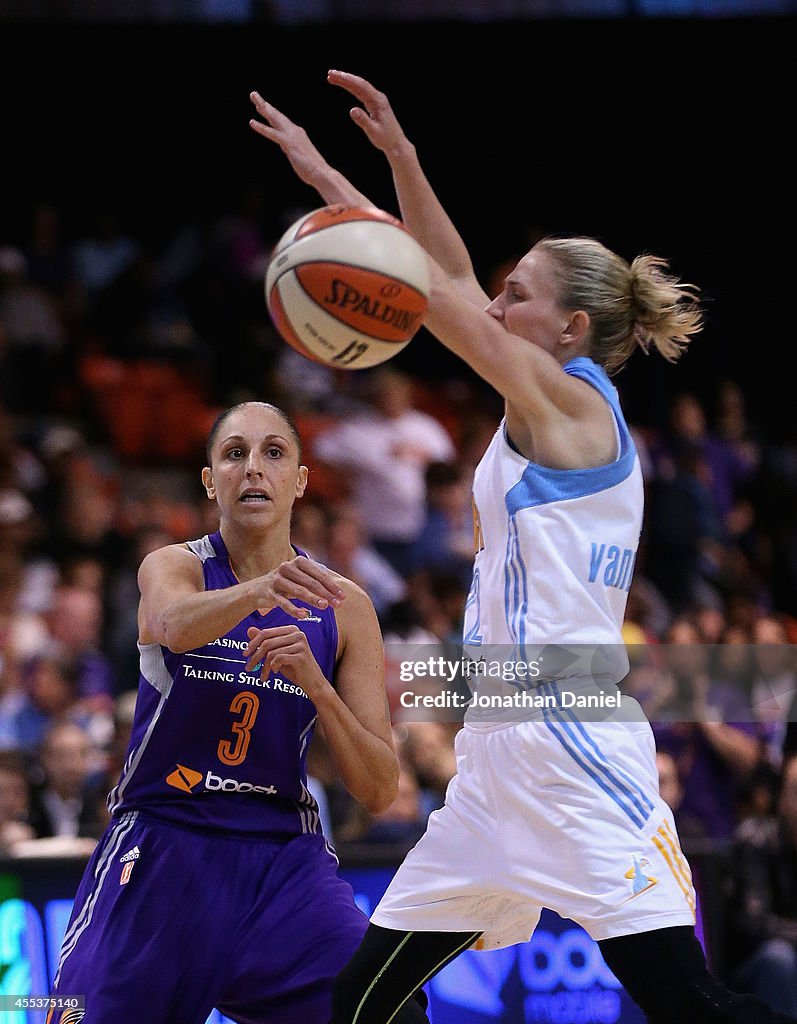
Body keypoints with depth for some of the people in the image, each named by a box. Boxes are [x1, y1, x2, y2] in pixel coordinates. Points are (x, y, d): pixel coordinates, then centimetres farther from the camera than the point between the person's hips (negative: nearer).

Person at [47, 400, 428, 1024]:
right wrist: (260, 591, -50)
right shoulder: (173, 568, -2)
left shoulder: (343, 605, 3)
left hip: (283, 855, 1)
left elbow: (380, 791, -2)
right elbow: (173, 624, -29)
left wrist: (315, 683, -18)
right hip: (160, 844, -1)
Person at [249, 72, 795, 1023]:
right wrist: (398, 154, 15)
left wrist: (326, 176, 5)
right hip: (503, 753, 10)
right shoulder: (550, 410, 17)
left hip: (572, 746, -10)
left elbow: (435, 292, -3)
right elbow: (453, 286, 20)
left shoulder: (572, 402, -5)